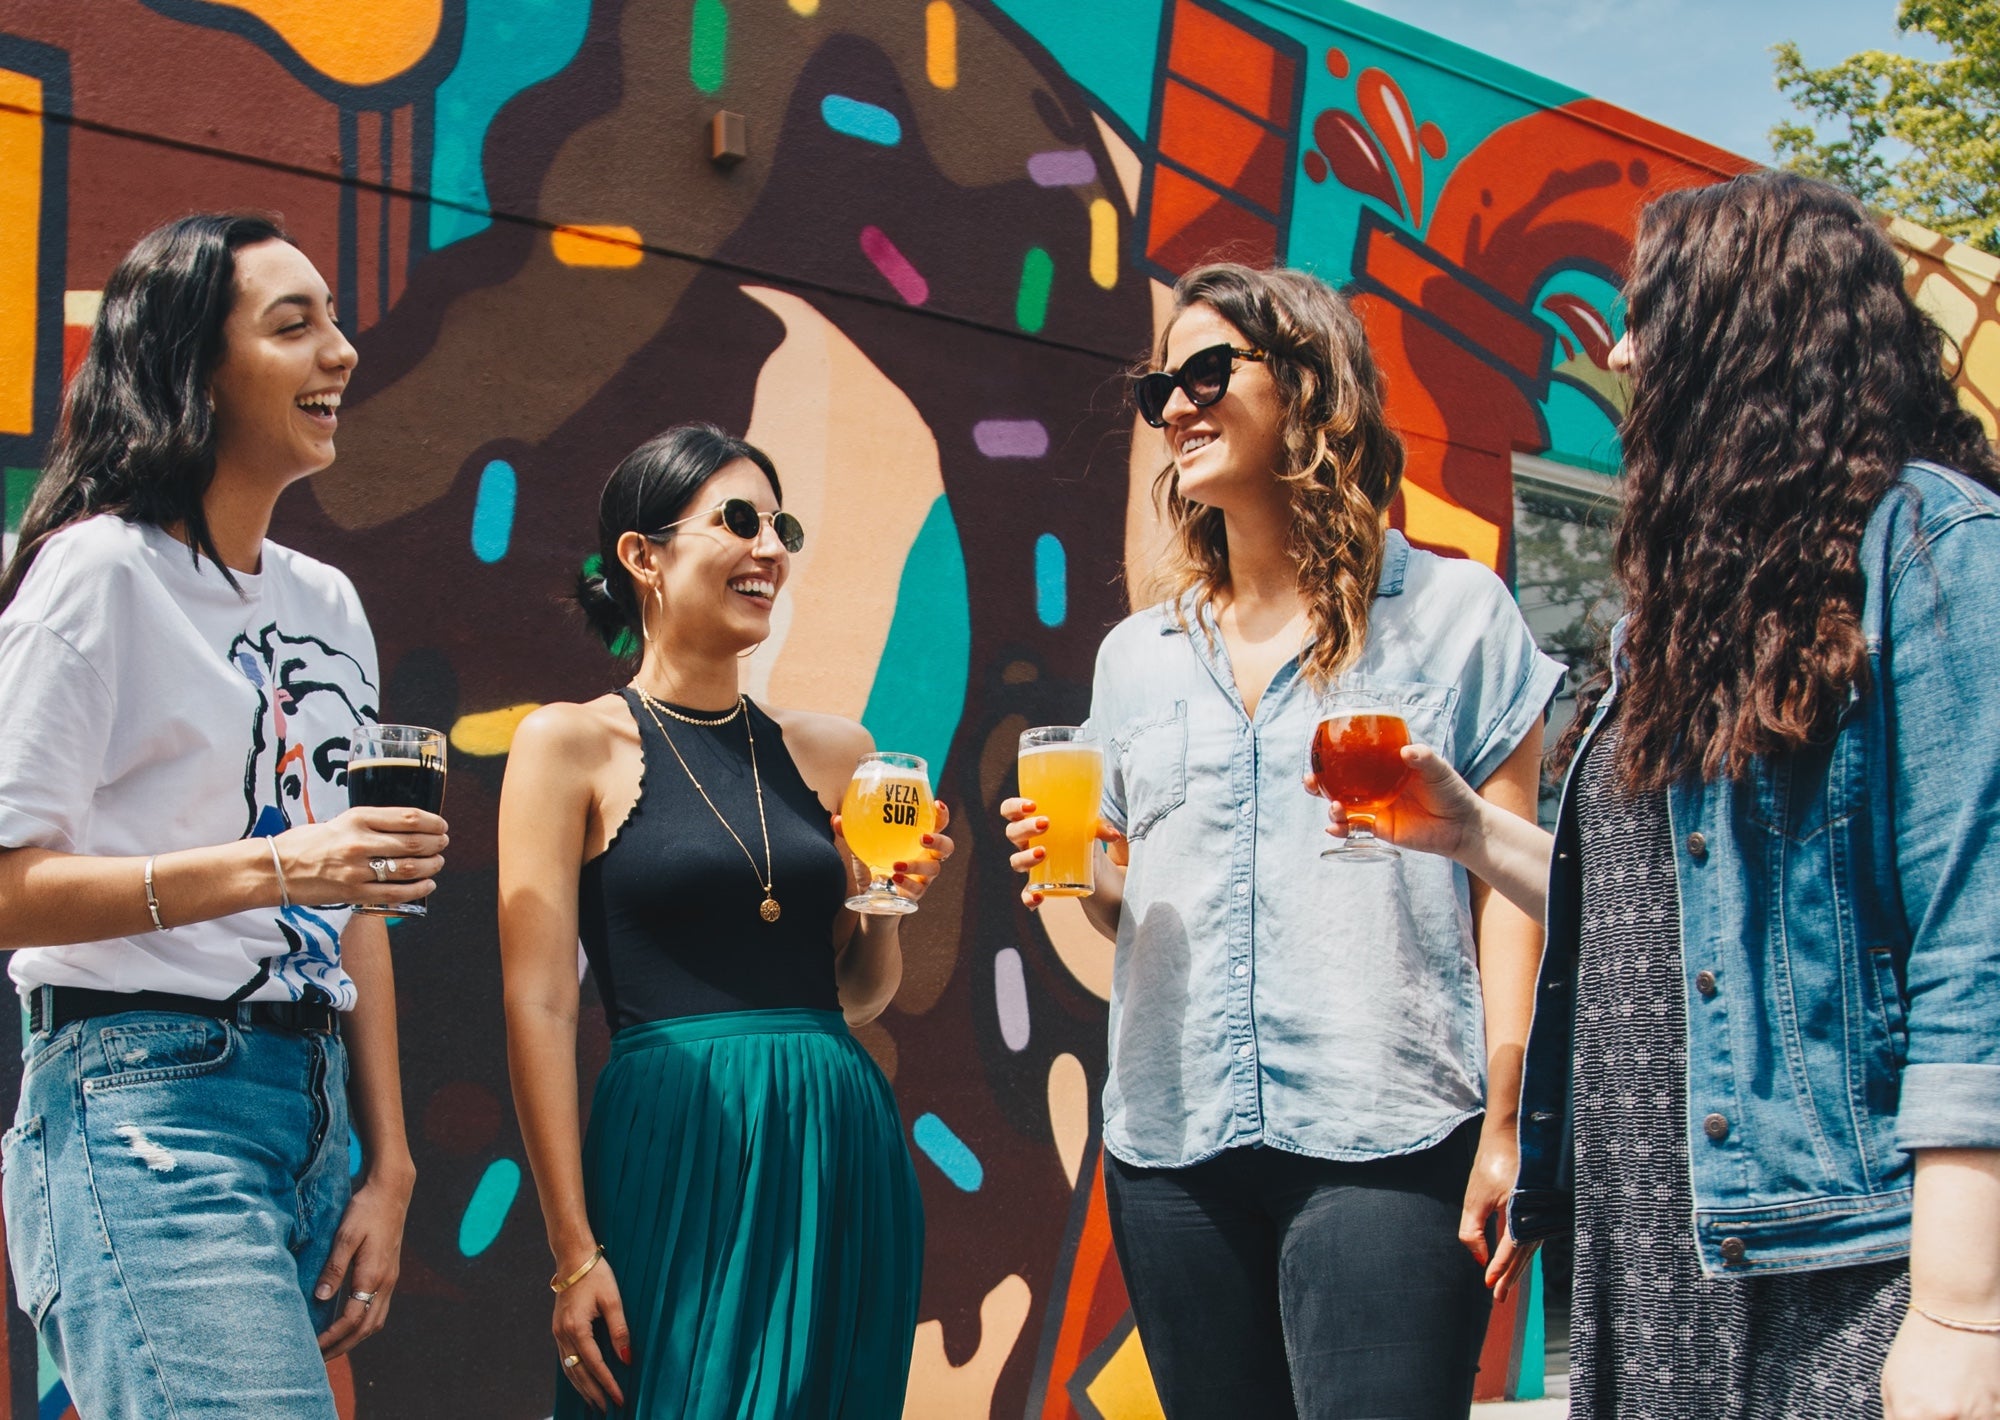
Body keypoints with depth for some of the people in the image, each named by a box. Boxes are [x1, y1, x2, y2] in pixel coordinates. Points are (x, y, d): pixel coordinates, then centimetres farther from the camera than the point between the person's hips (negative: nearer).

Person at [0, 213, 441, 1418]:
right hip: (147, 1101, -7)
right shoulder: (100, 571, -6)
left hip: (314, 1109, 7)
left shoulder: (328, 604, 16)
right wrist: (271, 869, -21)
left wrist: (388, 1165, 11)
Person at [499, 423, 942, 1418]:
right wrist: (574, 1251, -11)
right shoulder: (570, 745, -1)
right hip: (678, 1158, -4)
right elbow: (539, 1007, -6)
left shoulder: (828, 751, 12)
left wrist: (891, 904, -2)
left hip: (842, 1155, 5)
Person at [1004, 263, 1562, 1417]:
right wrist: (1084, 881, -2)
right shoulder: (1138, 654, 17)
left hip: (1385, 1144, -4)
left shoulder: (1454, 611, 5)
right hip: (1172, 1144, 5)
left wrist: (1503, 1124, -8)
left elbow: (1508, 881, 0)